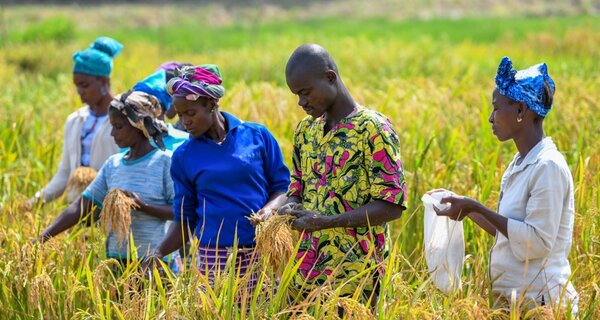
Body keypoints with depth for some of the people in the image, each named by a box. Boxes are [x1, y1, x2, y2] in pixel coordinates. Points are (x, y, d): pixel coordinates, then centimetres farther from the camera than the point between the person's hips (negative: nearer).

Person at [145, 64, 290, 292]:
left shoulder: (257, 135, 3)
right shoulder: (183, 156, 7)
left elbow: (283, 187, 8)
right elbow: (185, 219, 10)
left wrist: (270, 208, -13)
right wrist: (159, 253, -4)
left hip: (262, 254, -1)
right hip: (214, 260, 1)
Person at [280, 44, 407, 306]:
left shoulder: (374, 129, -10)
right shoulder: (306, 129, 11)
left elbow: (391, 205, -14)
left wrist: (326, 221, -22)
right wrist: (290, 208, -5)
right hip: (306, 272, 6)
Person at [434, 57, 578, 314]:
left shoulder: (548, 167, -16)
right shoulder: (521, 163, 11)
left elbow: (538, 241, -21)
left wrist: (477, 208, -20)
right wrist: (468, 208, 9)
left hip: (537, 302, -8)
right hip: (513, 297, 8)